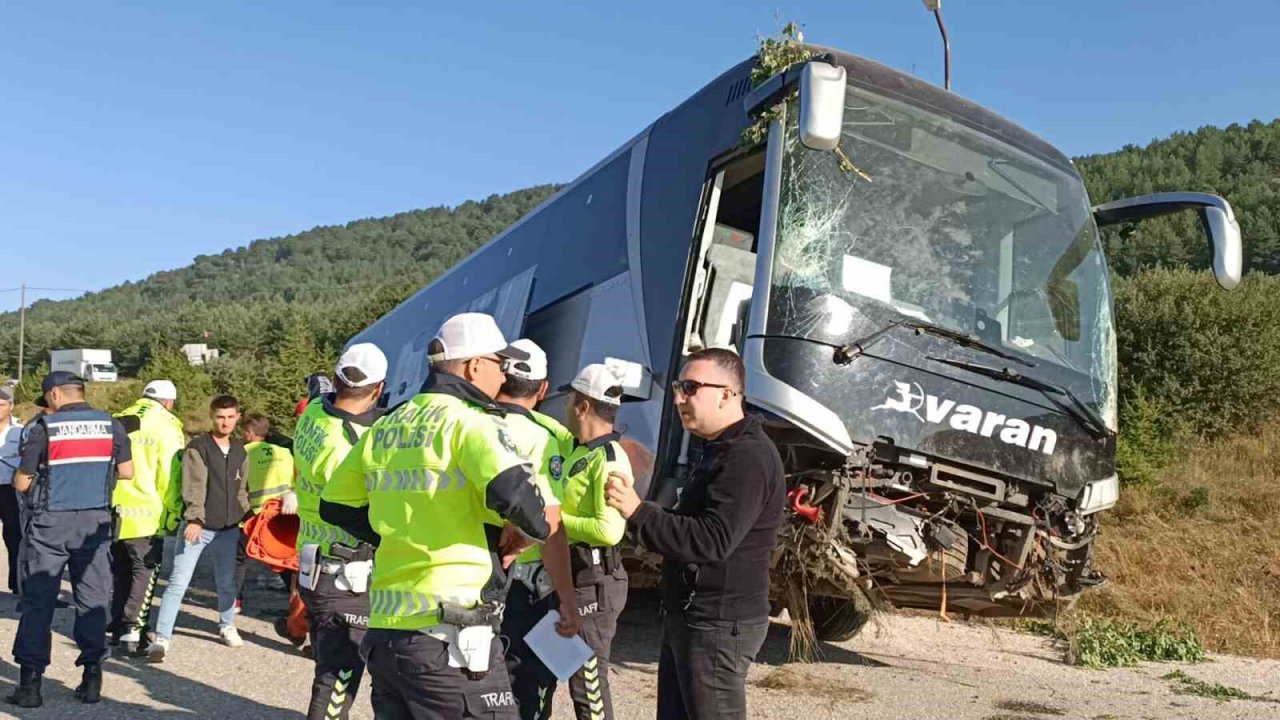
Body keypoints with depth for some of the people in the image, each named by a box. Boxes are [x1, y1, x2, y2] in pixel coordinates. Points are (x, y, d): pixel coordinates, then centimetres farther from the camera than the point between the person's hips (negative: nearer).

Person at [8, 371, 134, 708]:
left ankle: (30, 682, 7)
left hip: (50, 522, -2)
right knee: (93, 599, 7)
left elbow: (21, 483, -4)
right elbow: (127, 472, 4)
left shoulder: (44, 428, -7)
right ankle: (92, 678, 9)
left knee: (38, 600, 6)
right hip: (95, 522, 3)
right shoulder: (111, 425, 2)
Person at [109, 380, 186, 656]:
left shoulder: (117, 422, 8)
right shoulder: (166, 427, -8)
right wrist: (174, 514, -4)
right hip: (146, 516, -5)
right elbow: (170, 477, -11)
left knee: (122, 572, 18)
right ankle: (132, 630, -5)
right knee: (146, 573, 3)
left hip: (114, 513, 6)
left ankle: (117, 627, 22)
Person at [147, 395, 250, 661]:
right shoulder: (198, 447, -7)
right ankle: (161, 638, -4)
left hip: (228, 528, 5)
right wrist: (194, 519, -26)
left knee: (227, 582, 17)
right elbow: (194, 487, -17)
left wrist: (247, 518, 12)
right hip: (198, 526, -5)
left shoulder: (240, 451, 10)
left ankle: (227, 626, 37)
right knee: (178, 582, -7)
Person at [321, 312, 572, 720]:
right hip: (450, 638, -7)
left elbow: (335, 504, 21)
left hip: (385, 630, 8)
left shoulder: (386, 427, 12)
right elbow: (520, 498, -26)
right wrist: (525, 535, -5)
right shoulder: (469, 422, -10)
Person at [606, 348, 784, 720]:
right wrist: (642, 513, 8)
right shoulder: (721, 449, 14)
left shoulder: (748, 457, -20)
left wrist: (638, 512, -25)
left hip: (717, 624, -10)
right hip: (690, 617, 10)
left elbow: (712, 541, -28)